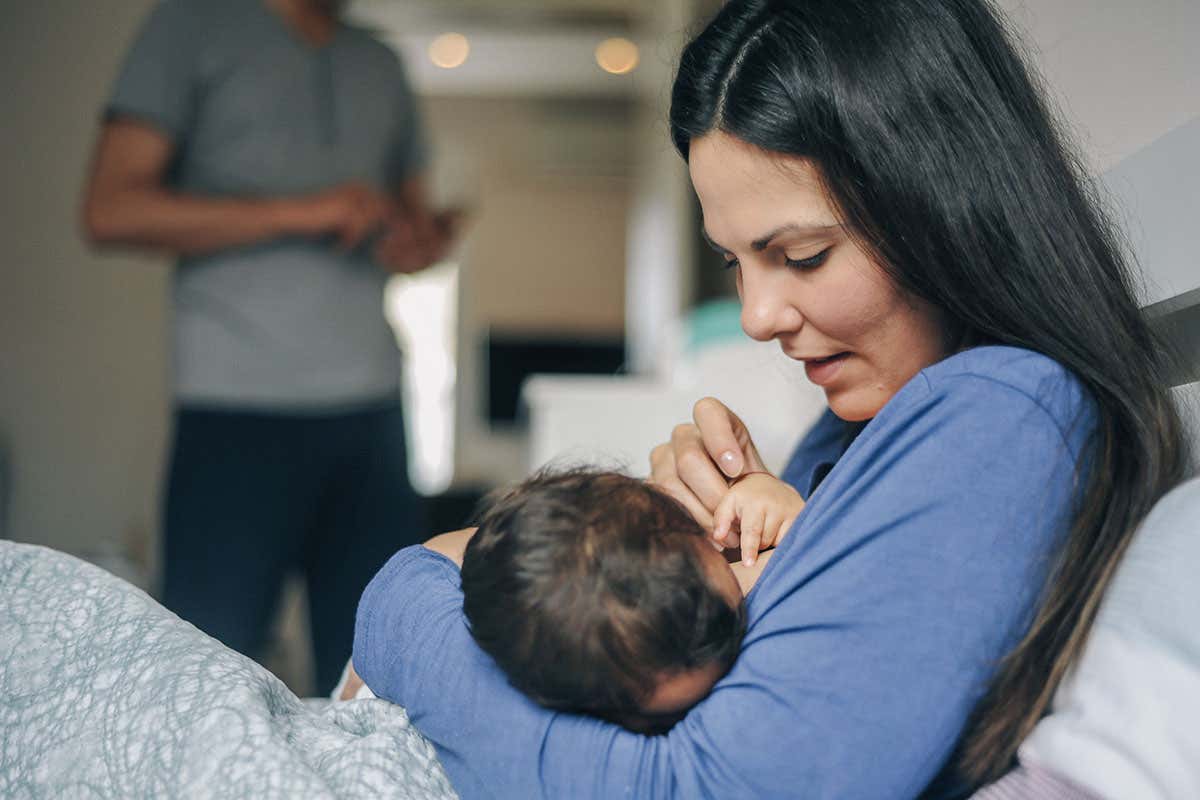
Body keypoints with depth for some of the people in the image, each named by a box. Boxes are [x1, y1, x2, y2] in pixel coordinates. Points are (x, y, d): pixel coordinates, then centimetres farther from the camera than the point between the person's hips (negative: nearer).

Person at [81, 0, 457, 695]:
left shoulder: (382, 66, 20)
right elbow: (112, 209, -5)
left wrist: (429, 241, 2)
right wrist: (298, 211, -12)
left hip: (372, 407, 5)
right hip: (240, 407, -5)